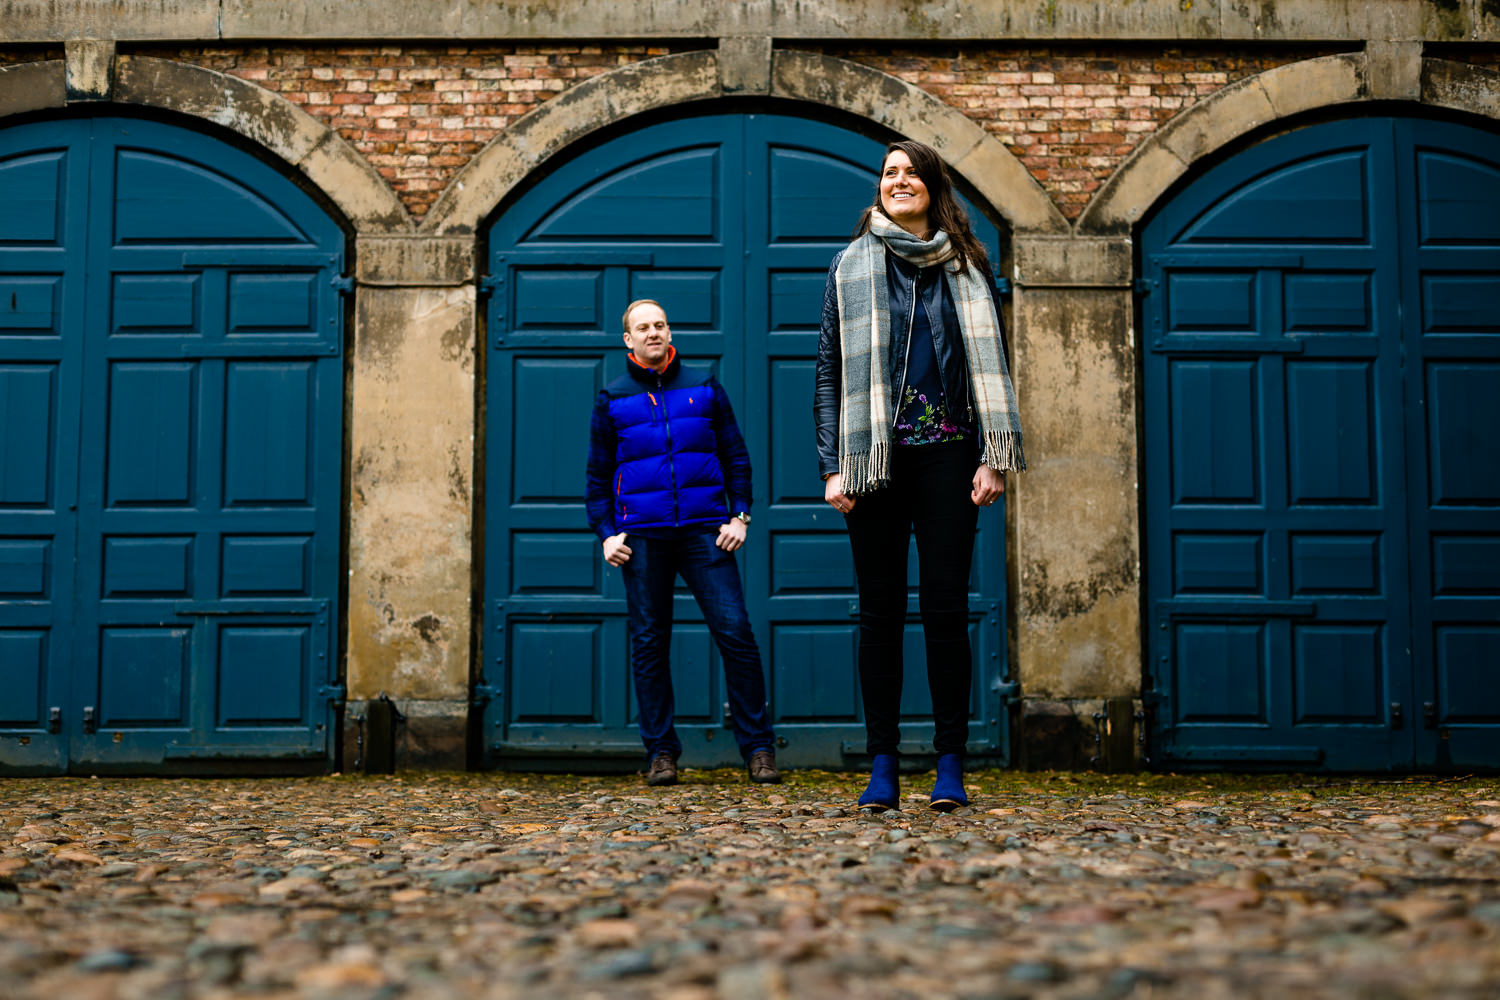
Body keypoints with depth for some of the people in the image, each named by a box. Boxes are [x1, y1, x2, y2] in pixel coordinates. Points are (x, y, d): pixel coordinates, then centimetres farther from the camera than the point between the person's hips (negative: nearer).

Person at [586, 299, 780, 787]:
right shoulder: (612, 399, 11)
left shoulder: (704, 388, 11)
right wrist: (606, 534, 2)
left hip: (704, 530, 0)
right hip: (641, 536, 1)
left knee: (735, 633, -8)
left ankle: (758, 747, 0)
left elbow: (735, 456, 13)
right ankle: (661, 752, 11)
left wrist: (739, 516, 2)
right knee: (649, 644, 2)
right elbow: (598, 476, 13)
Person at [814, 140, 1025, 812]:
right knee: (880, 610, 2)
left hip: (946, 456, 0)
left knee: (946, 606, -2)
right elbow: (829, 373, 7)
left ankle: (951, 763, 4)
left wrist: (993, 457, -1)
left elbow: (988, 365, 10)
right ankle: (882, 765, 7)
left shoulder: (964, 269, 11)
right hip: (875, 460, 0)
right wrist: (833, 466, -2)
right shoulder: (851, 267, 10)